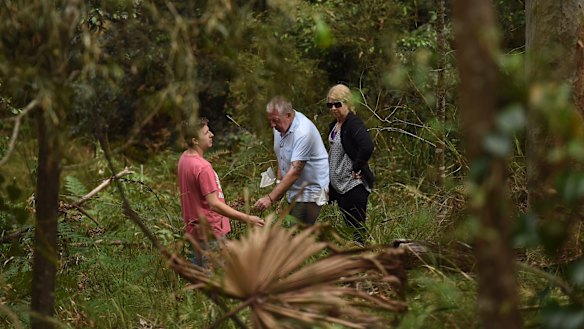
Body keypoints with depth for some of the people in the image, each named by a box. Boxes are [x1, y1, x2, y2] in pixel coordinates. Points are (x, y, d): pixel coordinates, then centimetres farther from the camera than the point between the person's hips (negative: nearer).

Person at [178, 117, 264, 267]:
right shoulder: (202, 167, -26)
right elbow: (214, 204, -28)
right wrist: (246, 218, -30)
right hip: (210, 232, -10)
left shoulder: (185, 158, 4)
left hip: (196, 228, 10)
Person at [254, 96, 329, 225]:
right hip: (294, 190, 9)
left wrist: (270, 198, -33)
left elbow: (294, 172, -30)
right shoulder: (280, 126, 2)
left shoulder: (303, 132, -26)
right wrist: (279, 183, 10)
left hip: (311, 190, -9)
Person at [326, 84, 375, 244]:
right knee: (348, 225, 15)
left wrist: (357, 169, -22)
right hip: (339, 184, 9)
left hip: (354, 185, -9)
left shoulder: (354, 124, -18)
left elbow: (367, 147, -33)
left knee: (357, 226, -5)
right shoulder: (334, 125, 10)